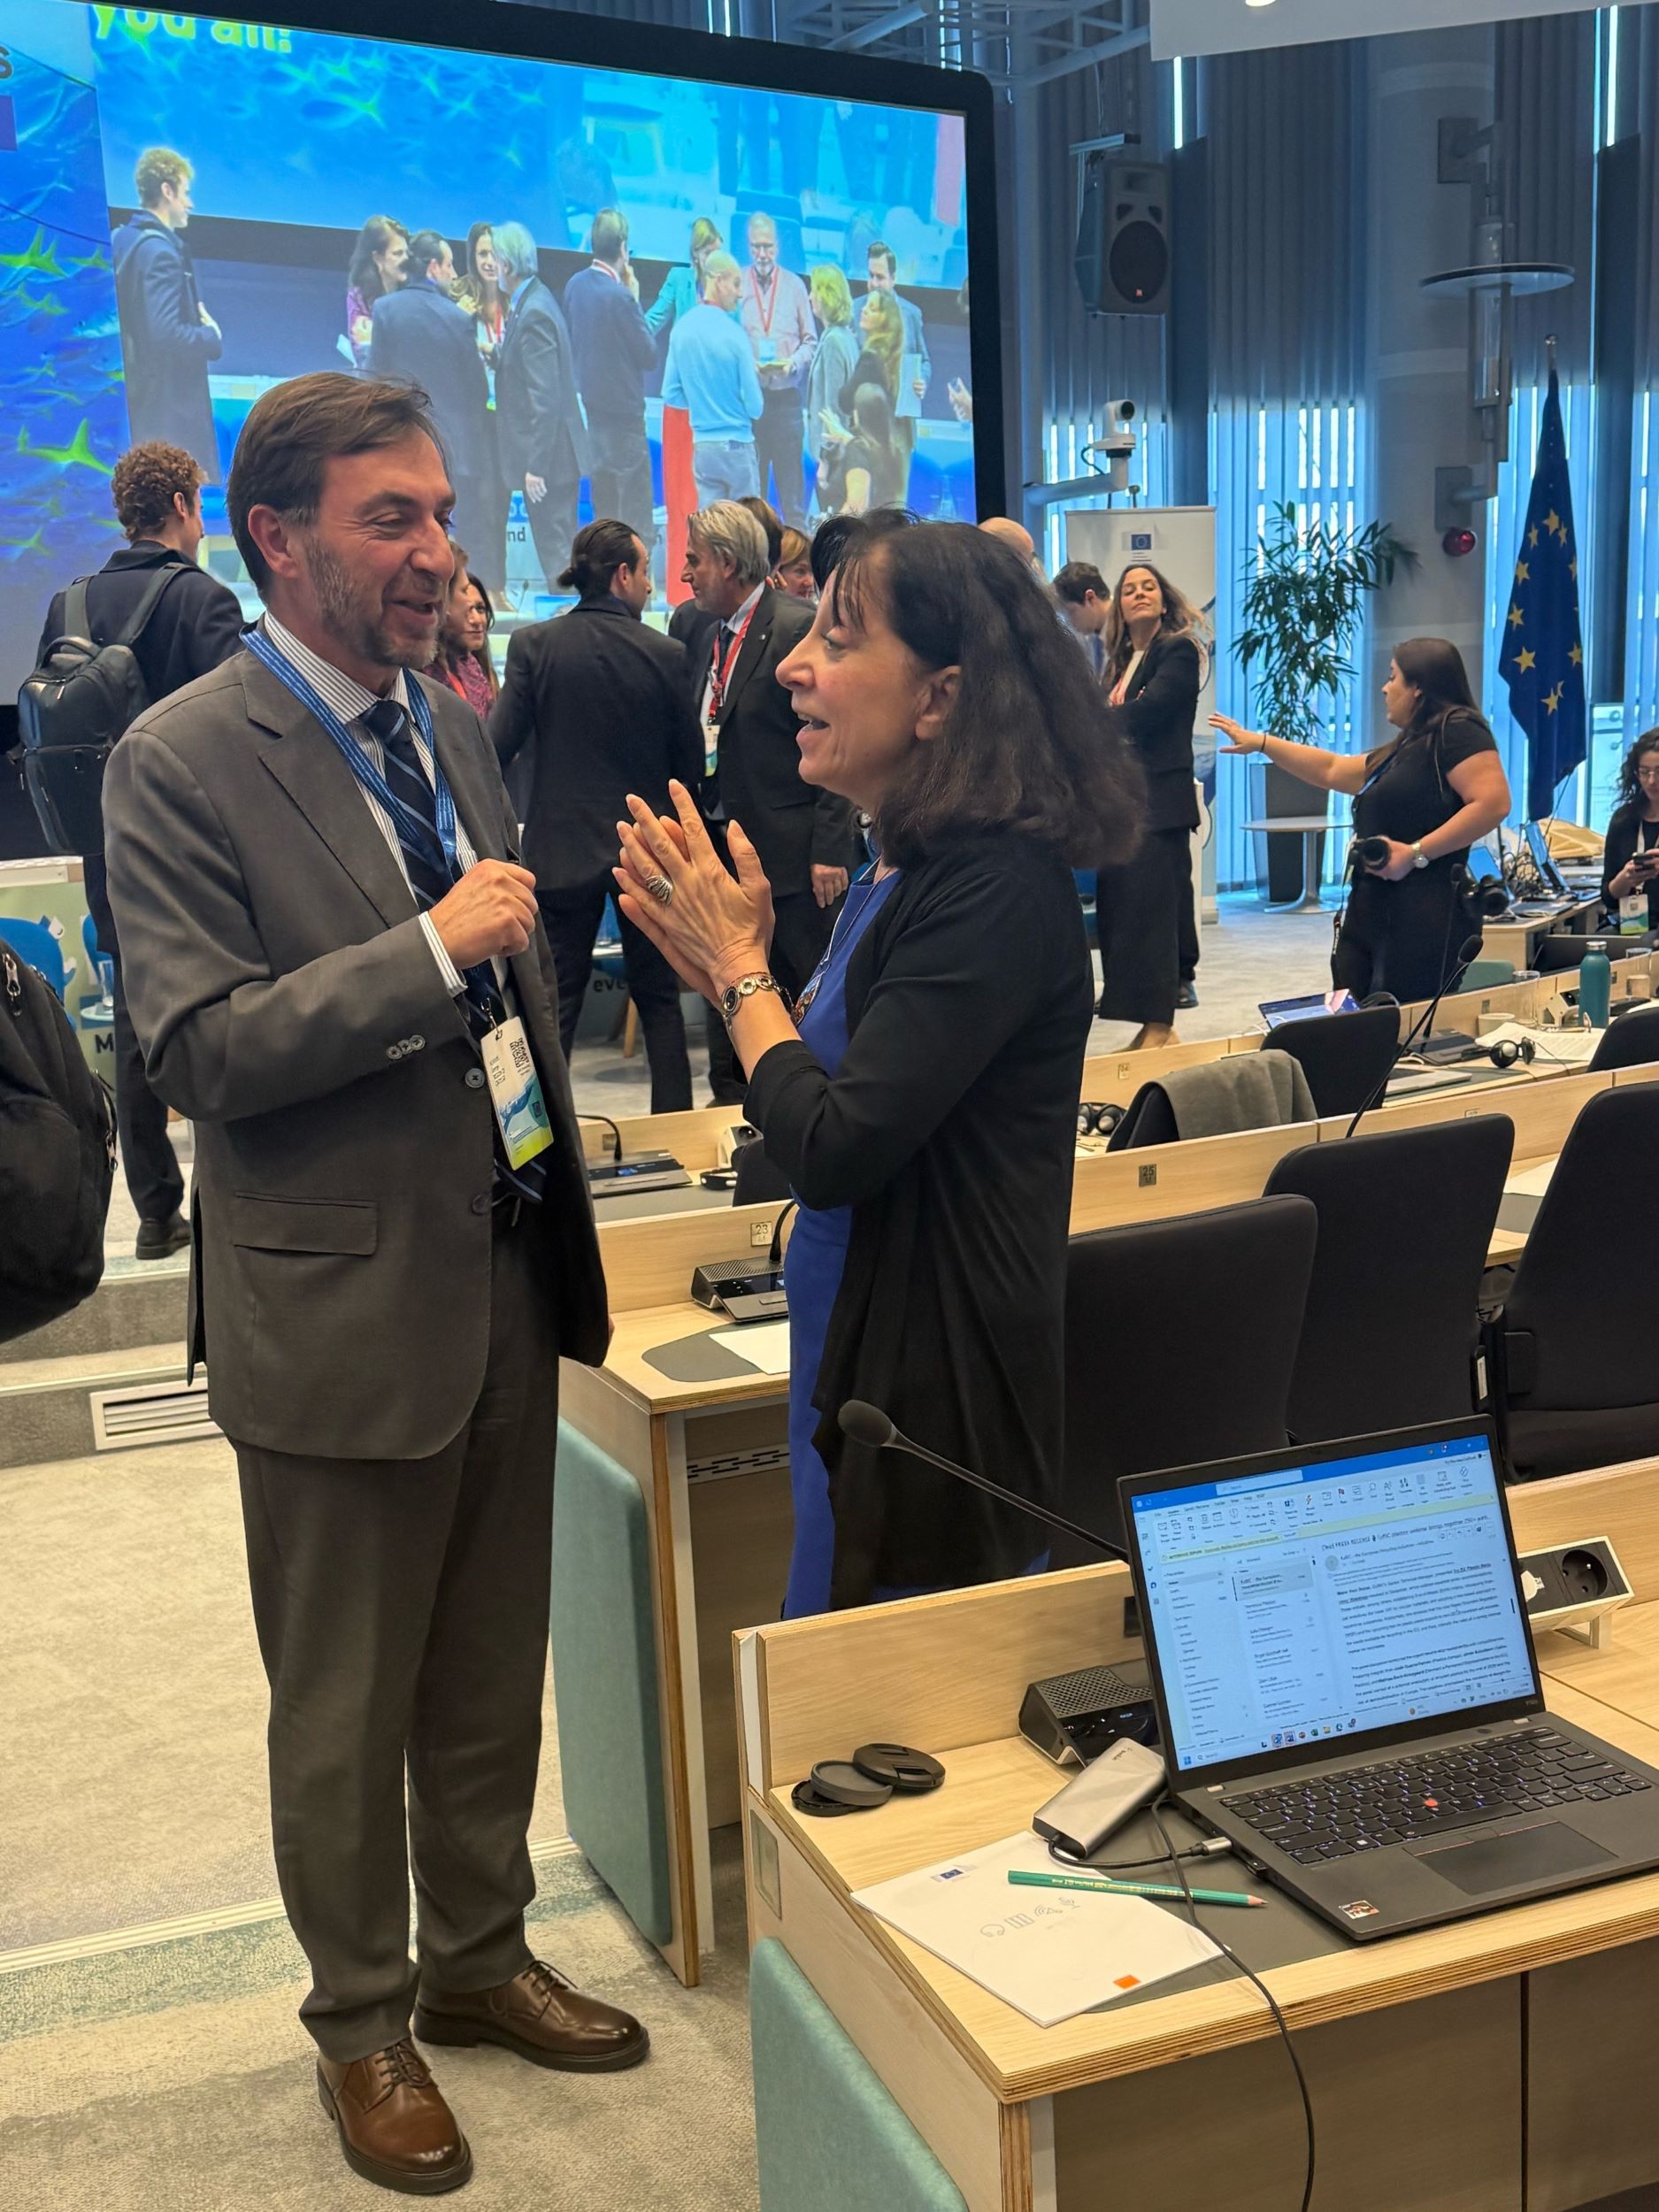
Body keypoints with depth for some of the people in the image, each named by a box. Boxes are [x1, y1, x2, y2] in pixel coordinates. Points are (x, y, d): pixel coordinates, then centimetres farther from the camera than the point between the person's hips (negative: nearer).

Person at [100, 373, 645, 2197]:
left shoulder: (455, 727, 8)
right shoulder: (181, 764, -14)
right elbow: (197, 1050, -20)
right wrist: (431, 949, -26)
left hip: (506, 1279, 6)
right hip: (342, 1310, -6)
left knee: (493, 1676, 20)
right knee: (345, 1713, 12)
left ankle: (481, 1959, 40)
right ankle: (362, 2022, 33)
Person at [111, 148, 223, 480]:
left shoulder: (120, 241, 11)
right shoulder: (160, 252, -17)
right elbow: (166, 334, -26)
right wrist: (213, 338, -10)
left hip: (135, 399, 10)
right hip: (170, 405, -10)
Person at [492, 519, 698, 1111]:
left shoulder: (531, 645, -7)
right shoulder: (665, 653, -7)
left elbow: (499, 745, -12)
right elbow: (690, 764, 0)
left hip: (562, 846, 0)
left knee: (555, 1002, 5)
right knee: (658, 995, 13)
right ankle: (673, 1123, 16)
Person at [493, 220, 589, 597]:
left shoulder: (533, 313, -18)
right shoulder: (532, 302, 12)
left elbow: (545, 398, -23)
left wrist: (535, 465, -23)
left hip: (548, 453, -10)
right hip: (549, 453, 10)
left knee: (556, 548, -5)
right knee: (556, 544, 15)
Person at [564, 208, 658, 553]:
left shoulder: (575, 285, 3)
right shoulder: (619, 295, -20)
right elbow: (649, 355, -13)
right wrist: (636, 300, -6)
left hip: (590, 405, 8)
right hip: (623, 411, -8)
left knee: (605, 507, 15)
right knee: (637, 514, -4)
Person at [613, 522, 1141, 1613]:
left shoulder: (996, 891, -22)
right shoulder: (908, 869, 7)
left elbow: (835, 1150, -25)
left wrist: (741, 968, -11)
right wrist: (730, 962, 1)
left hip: (941, 1399, -9)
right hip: (857, 1363, 9)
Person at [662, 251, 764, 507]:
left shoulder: (682, 328, 1)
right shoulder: (733, 332, -13)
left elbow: (671, 395, 5)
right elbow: (755, 407, -11)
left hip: (701, 445, 5)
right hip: (736, 445, -5)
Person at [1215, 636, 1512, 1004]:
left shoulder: (1456, 730, -5)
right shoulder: (1402, 749, 24)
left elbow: (1493, 803, -17)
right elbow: (1332, 770, 36)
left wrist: (1416, 853, -18)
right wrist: (1260, 742, 35)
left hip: (1422, 915, -10)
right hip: (1370, 909, 10)